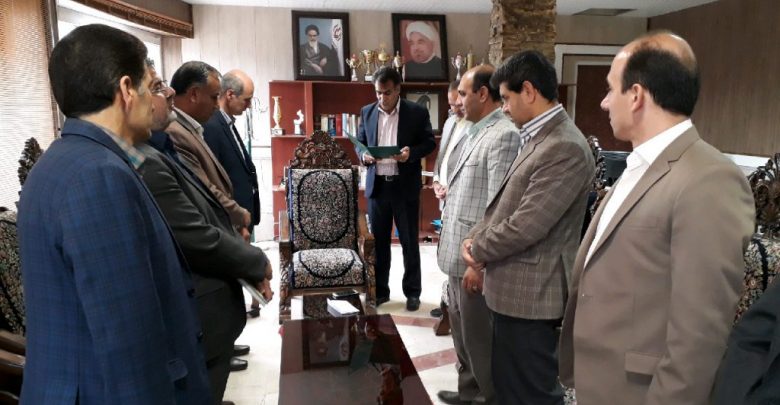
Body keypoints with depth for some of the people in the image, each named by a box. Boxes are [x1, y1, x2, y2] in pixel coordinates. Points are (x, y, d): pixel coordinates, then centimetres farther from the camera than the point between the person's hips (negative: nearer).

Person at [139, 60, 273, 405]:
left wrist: (249, 268, 6)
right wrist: (257, 262, -8)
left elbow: (206, 219, 10)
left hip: (199, 315, 9)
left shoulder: (155, 153, 7)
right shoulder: (145, 163, -25)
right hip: (199, 322, -9)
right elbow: (201, 240, -25)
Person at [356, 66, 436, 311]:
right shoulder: (367, 112, 7)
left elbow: (429, 142, 1)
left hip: (405, 186, -3)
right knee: (378, 241, 10)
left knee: (409, 241, 6)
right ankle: (379, 291, 23)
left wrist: (412, 152, -18)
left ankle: (412, 292, 19)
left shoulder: (417, 113, -3)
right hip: (377, 185, 3)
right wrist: (363, 155, -10)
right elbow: (360, 142, 13)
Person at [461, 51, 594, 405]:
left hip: (530, 293, -10)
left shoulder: (565, 149, -22)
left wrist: (477, 249, -8)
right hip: (515, 288, 10)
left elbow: (526, 226, -24)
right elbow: (504, 202, 15)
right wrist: (476, 238, 0)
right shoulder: (538, 138, 12)